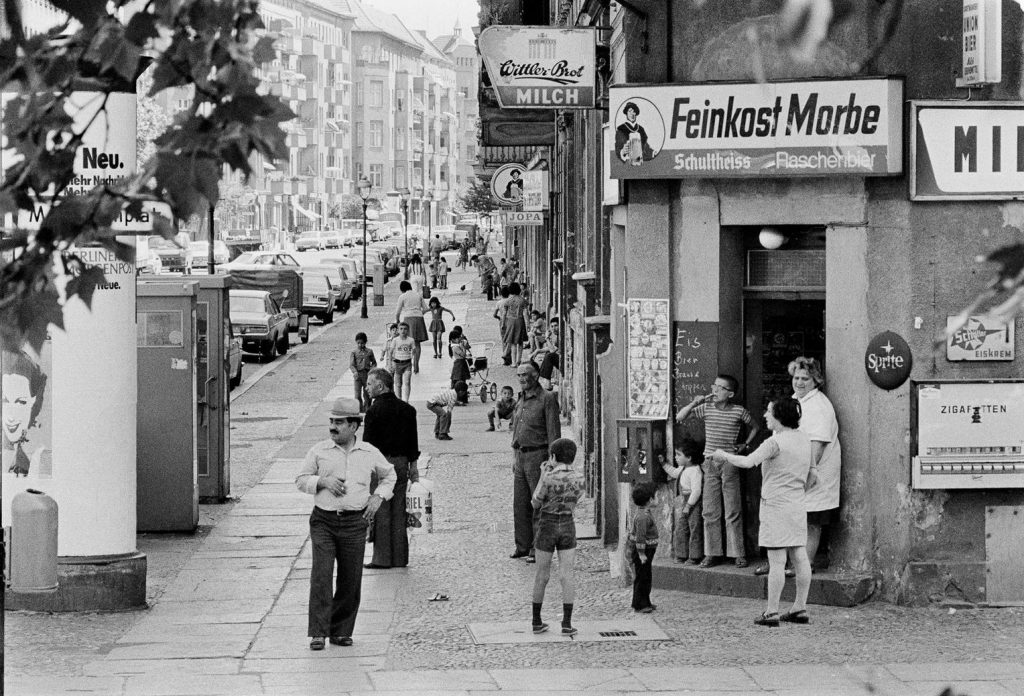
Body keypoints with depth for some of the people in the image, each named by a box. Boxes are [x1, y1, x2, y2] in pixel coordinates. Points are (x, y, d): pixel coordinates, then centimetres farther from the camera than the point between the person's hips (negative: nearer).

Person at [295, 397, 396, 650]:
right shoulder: (319, 451, 3)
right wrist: (323, 481, -9)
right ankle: (318, 633, -11)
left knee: (350, 580, 4)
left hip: (355, 523, 1)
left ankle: (341, 632, 17)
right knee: (321, 576, -13)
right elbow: (301, 480, 9)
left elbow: (389, 475, 23)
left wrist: (378, 497, 7)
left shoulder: (369, 453, 6)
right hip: (323, 521, -1)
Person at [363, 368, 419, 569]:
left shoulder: (374, 411, -13)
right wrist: (413, 465, 18)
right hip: (401, 463, 6)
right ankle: (400, 558, 14)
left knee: (380, 514, 0)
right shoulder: (407, 409, 8)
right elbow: (413, 441, 12)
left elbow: (368, 443, -13)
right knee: (398, 513, 11)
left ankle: (382, 558, 0)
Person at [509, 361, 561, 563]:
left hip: (538, 455, -7)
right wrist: (515, 458, 18)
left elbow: (554, 433, -11)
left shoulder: (547, 400, -9)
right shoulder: (521, 400, 14)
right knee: (520, 504, 8)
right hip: (521, 457, 7)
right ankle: (523, 546, 16)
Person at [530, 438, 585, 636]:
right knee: (567, 575, 2)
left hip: (547, 526, -2)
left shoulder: (549, 478, -17)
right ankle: (567, 623, -8)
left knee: (542, 575, 11)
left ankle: (537, 621, 18)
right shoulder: (578, 478, -4)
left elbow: (535, 503, -6)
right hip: (567, 526, 2)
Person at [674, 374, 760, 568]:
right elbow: (679, 417, 0)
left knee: (733, 512, 0)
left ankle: (738, 554, 6)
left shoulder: (739, 411, -3)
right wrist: (694, 403, -11)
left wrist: (746, 445, 4)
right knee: (710, 511, 4)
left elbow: (754, 427, 14)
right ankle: (711, 553, 10)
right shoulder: (706, 408, 2)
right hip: (710, 464, 3)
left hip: (730, 463, -2)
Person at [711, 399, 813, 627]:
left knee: (776, 561, -6)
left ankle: (771, 612, -4)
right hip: (798, 504, 8)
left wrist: (724, 456, -10)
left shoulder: (775, 442, -15)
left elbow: (748, 462, -24)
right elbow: (811, 476, 17)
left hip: (776, 505, -8)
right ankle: (800, 609, 13)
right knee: (800, 558, 9)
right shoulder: (804, 440, 9)